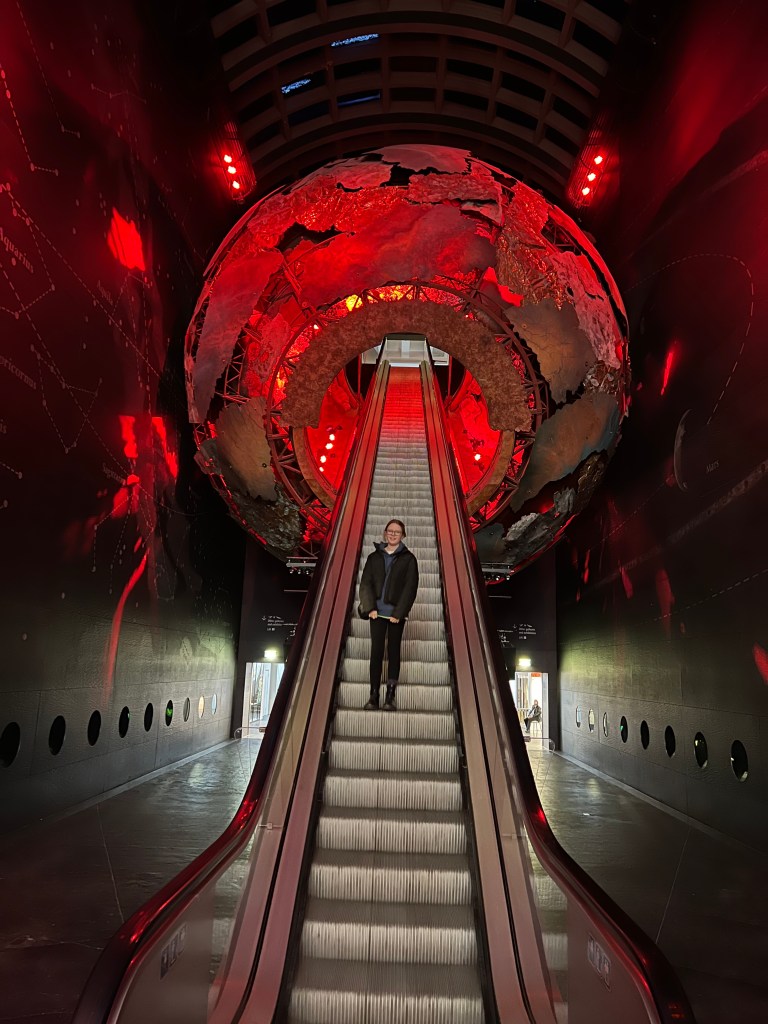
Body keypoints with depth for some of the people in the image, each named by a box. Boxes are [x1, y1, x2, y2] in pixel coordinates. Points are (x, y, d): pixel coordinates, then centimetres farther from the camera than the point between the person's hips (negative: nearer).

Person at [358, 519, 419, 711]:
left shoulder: (408, 559, 3)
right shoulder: (374, 557, 10)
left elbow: (410, 587, -3)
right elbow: (365, 583, 5)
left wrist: (398, 613, -10)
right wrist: (370, 607, -8)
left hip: (397, 613, -2)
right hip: (377, 612, 2)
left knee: (393, 652, 3)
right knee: (376, 651, 0)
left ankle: (390, 696, 5)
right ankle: (374, 695, 3)